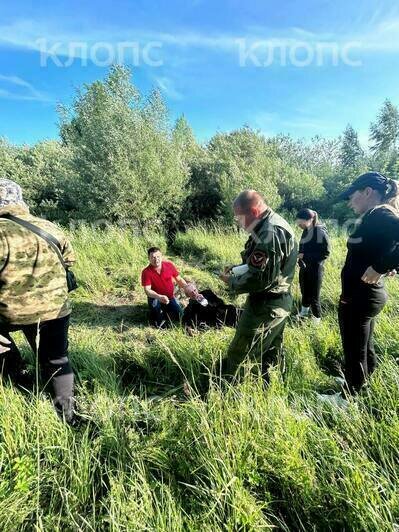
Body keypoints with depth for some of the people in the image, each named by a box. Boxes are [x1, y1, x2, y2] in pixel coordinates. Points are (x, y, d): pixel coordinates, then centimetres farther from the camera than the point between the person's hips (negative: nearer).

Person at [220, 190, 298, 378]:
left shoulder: (270, 233, -25)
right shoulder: (274, 224, 9)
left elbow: (260, 279, -29)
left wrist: (232, 282, -13)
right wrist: (236, 269, 6)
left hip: (265, 306, -10)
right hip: (279, 301, 10)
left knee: (237, 353, 5)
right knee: (270, 351, 22)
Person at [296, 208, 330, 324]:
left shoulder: (320, 232, -18)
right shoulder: (306, 231, 4)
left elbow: (325, 253, -18)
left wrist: (305, 256, -20)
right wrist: (299, 255, -4)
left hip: (315, 269, -6)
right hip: (304, 268, 7)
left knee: (314, 296, 4)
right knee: (304, 292, 19)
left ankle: (317, 319, 23)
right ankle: (304, 312, 38)